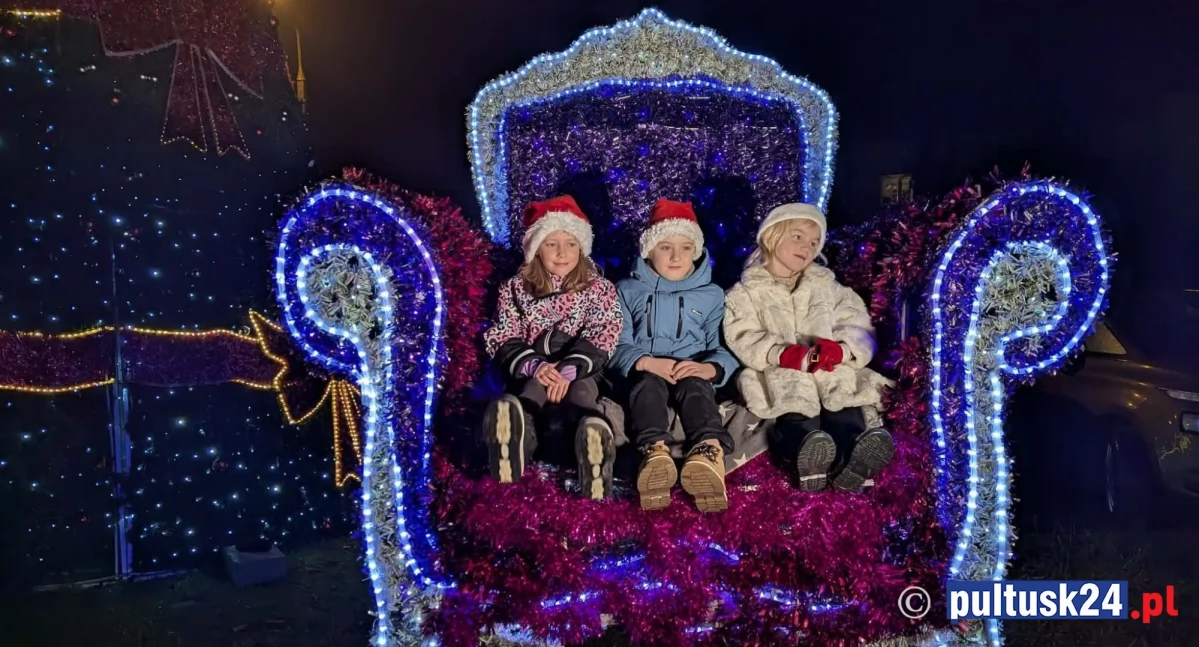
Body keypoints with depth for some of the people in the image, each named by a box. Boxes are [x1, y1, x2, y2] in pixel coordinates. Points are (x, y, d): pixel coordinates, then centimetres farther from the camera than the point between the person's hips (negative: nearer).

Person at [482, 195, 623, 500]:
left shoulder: (598, 288, 14)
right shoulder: (516, 288, 17)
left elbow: (601, 337, -1)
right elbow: (504, 340, 4)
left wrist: (569, 369, -21)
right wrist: (535, 366, -18)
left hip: (580, 370, -1)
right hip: (532, 370, 1)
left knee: (581, 392, -37)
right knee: (535, 388, -36)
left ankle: (594, 438, -74)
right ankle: (515, 434, -72)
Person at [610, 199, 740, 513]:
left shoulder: (712, 295, 18)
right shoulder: (628, 291, 16)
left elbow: (725, 345, 6)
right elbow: (618, 345, 4)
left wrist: (711, 367, -18)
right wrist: (645, 362, -18)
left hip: (692, 372, 0)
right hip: (644, 371, 0)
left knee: (695, 388, -35)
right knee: (649, 384, -36)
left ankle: (709, 452, -65)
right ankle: (654, 452, -63)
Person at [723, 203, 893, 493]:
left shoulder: (827, 285, 25)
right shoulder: (746, 293, 16)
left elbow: (858, 326, 12)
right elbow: (743, 340, -1)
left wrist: (839, 348, -12)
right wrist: (782, 354, -21)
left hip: (831, 372, 3)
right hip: (780, 376, -3)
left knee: (845, 413, -30)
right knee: (795, 417, -34)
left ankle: (851, 458, -57)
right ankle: (809, 454, -64)